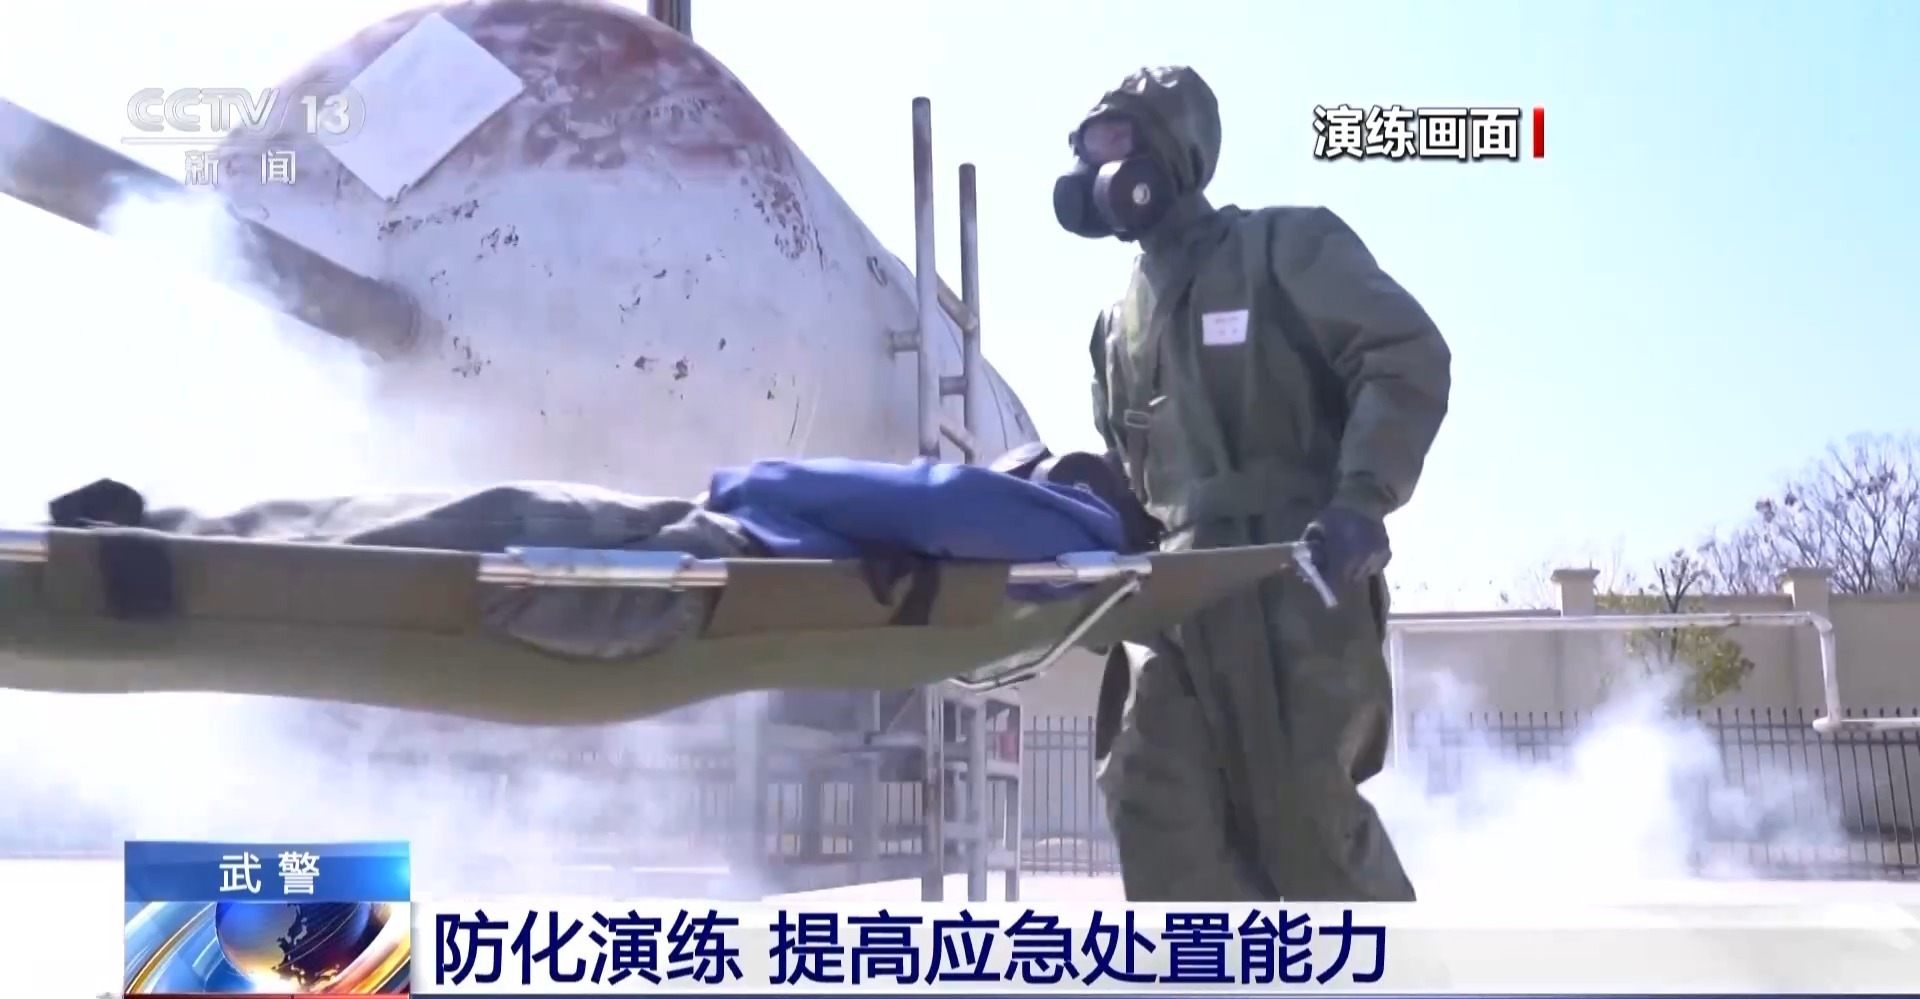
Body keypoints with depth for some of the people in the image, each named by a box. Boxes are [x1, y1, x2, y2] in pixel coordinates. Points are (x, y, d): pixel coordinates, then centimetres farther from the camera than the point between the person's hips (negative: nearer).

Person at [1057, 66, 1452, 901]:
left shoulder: (1285, 246, 3)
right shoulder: (1119, 322, 23)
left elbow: (1410, 360, -7)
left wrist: (1360, 501, -21)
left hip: (1297, 579, -6)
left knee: (1303, 811, -7)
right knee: (1151, 793, -5)